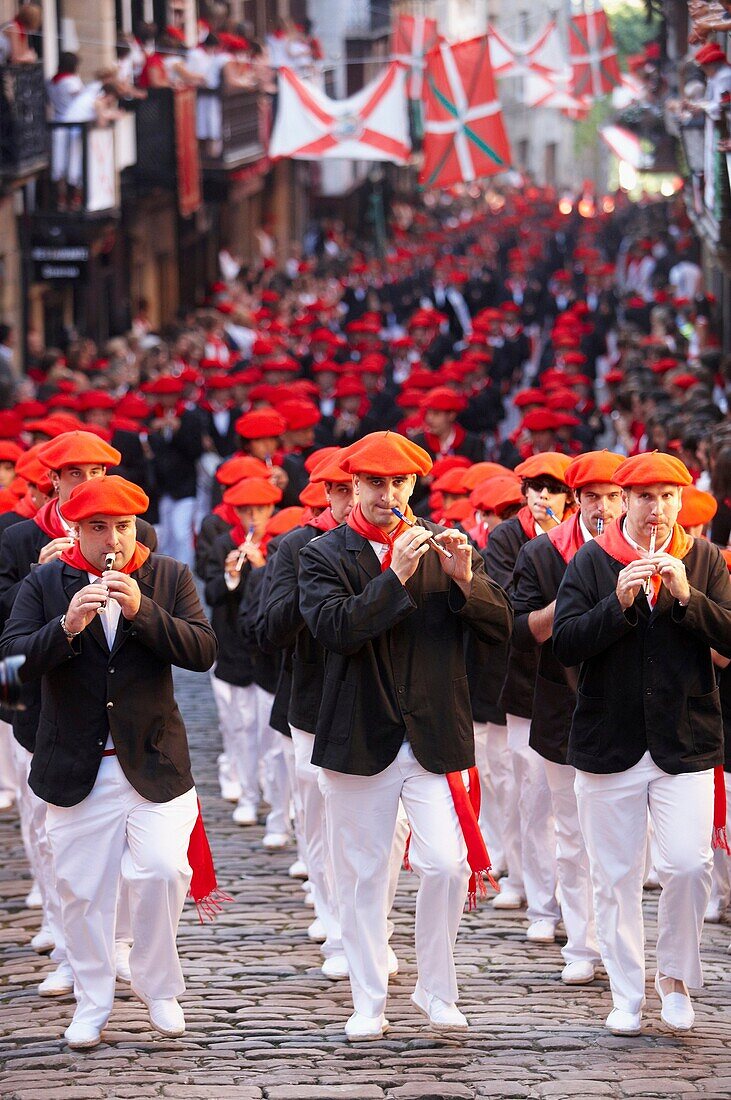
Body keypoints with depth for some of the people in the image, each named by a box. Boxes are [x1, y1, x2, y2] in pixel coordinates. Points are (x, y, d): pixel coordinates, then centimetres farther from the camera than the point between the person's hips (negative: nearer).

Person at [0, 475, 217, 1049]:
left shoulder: (170, 579, 3)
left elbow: (203, 652, -9)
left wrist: (141, 610, -22)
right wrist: (66, 626, -26)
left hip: (154, 760, -1)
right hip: (76, 766, 1)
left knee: (163, 871, -13)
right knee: (82, 891, 6)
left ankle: (158, 986, 9)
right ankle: (92, 1004, 21)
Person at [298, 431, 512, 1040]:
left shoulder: (447, 545, 7)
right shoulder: (324, 555, 0)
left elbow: (501, 626, 1)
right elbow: (334, 628, -17)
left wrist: (465, 580, -17)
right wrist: (397, 576, -24)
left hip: (436, 735, 1)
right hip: (361, 735, -1)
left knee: (447, 865, -10)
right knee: (363, 876, 6)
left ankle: (437, 989, 9)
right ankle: (369, 1003, 17)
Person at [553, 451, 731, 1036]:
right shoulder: (592, 561, 1)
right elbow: (566, 645, -8)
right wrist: (619, 603, -20)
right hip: (610, 743, 0)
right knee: (616, 877, 5)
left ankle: (676, 977, 11)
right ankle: (626, 994, 17)